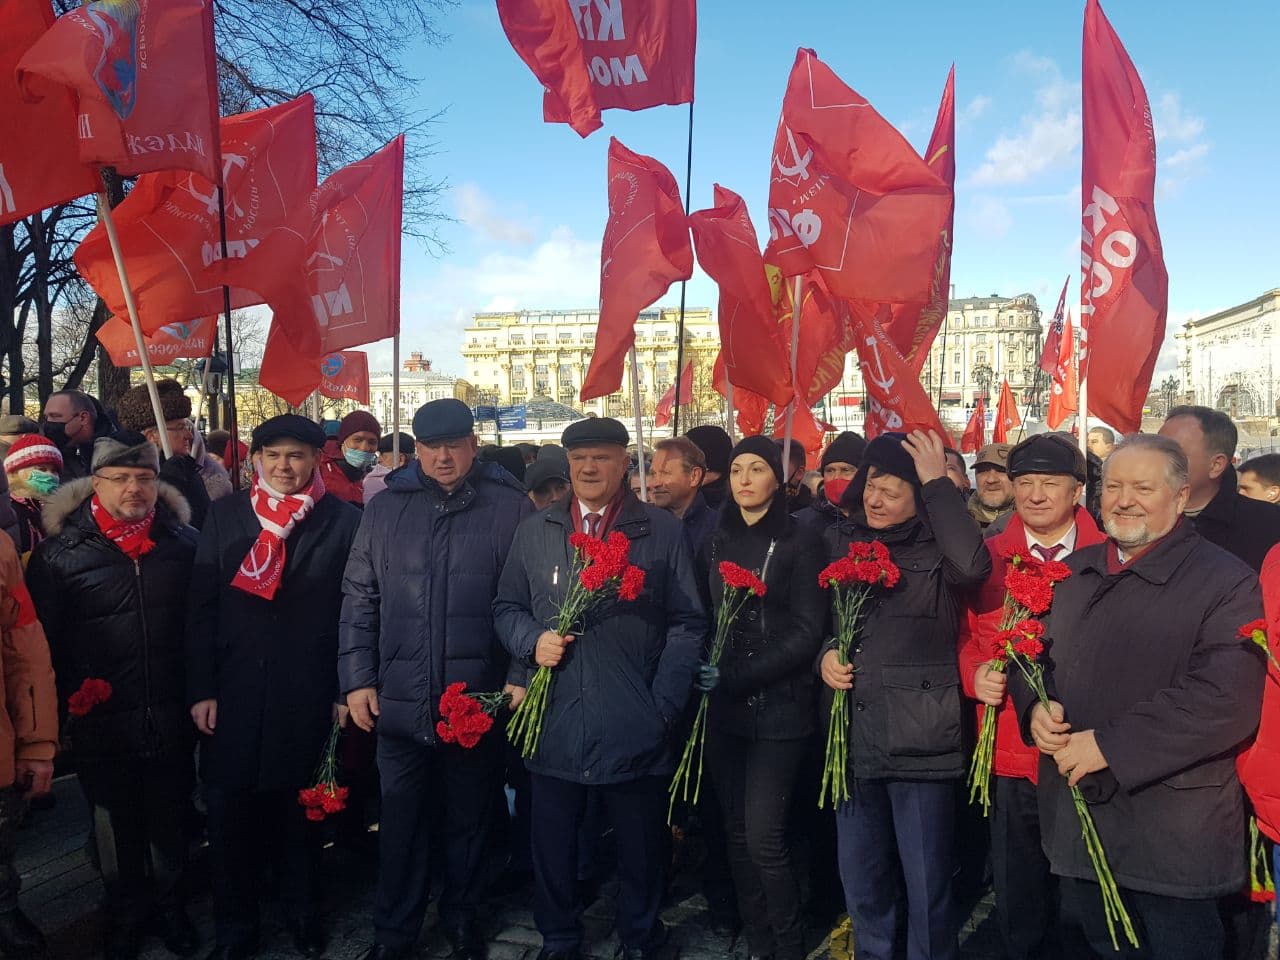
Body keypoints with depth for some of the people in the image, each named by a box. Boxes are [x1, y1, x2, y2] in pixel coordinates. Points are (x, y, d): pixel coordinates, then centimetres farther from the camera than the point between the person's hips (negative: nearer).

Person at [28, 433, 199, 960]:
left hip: (171, 719, 1)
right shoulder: (60, 551, -7)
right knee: (116, 828, 17)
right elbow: (42, 639, -3)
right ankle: (126, 916, 39)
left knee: (170, 822, 16)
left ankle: (170, 906, 39)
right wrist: (59, 712, -5)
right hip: (100, 725, -1)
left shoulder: (184, 542, -1)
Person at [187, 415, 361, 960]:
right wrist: (201, 689, -2)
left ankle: (302, 912, 33)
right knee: (229, 812, 8)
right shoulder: (225, 514, 4)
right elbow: (202, 606, 2)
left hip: (309, 694, -1)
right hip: (234, 691, 1)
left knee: (302, 809, 13)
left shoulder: (342, 520, -1)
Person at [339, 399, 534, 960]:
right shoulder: (386, 509, 4)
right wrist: (357, 680, 1)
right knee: (401, 823, 14)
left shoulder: (511, 507, -4)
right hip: (400, 701, 2)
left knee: (469, 820, 16)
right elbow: (359, 600, 6)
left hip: (480, 701, -2)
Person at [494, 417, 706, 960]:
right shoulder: (534, 531, 8)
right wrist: (532, 641, -9)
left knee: (641, 851, 15)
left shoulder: (663, 532, 0)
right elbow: (507, 608, 12)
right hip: (555, 728, 2)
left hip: (635, 733, -1)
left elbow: (687, 624, -1)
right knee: (553, 850, 14)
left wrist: (663, 706, -8)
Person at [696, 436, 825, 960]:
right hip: (723, 706, 5)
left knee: (764, 839, -7)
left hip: (777, 707, -4)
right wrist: (705, 669, -4)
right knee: (737, 835, 9)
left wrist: (736, 675, -16)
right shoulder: (717, 540, 11)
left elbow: (806, 632, -9)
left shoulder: (800, 542, -4)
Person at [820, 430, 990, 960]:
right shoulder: (840, 540, 7)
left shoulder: (936, 548, -7)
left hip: (920, 737, -5)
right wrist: (824, 654, -3)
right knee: (860, 876, 19)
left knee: (926, 881, 8)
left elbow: (974, 566, -31)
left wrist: (939, 482, -23)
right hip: (853, 735, 5)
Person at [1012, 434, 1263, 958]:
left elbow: (1225, 698, -22)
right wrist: (1037, 707, -6)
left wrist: (1108, 744, -22)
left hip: (1174, 839, -5)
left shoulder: (1226, 583, -10)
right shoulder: (1073, 572, 10)